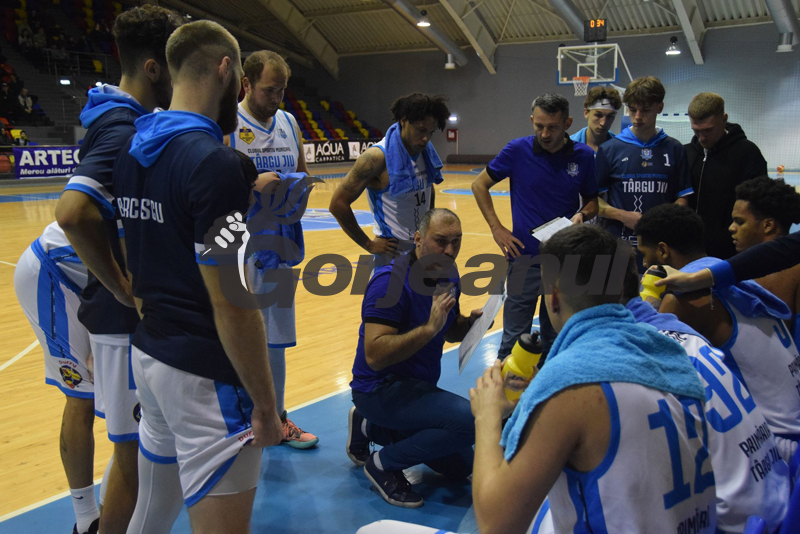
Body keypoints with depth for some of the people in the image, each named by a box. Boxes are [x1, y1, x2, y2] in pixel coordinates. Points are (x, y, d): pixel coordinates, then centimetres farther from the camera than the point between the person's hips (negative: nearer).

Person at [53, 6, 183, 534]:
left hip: (141, 313, 10)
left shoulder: (126, 120, 9)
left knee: (141, 444, 23)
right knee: (135, 450, 4)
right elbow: (73, 212, -35)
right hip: (129, 318, -10)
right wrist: (122, 288, -24)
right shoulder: (124, 129, -21)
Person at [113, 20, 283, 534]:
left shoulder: (134, 150, 6)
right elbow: (231, 305, -20)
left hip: (149, 354, 9)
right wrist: (264, 403, -12)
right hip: (205, 376, -9)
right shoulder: (216, 162, -20)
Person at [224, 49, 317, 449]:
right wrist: (252, 182, -26)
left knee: (275, 334, 15)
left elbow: (302, 170, 18)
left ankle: (275, 417, 29)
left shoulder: (289, 123, 10)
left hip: (278, 243, 6)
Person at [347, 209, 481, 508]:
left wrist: (473, 320, -6)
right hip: (380, 388, -9)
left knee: (461, 466, 19)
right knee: (470, 419, -30)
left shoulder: (449, 279, 2)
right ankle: (383, 465, -9)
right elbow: (375, 355, -30)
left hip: (417, 387, 9)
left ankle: (369, 428, 23)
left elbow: (452, 332, 16)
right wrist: (430, 327, -35)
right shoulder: (390, 281, -24)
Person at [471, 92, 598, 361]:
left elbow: (592, 199, 12)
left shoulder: (584, 156, -1)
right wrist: (496, 228, -4)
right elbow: (479, 185, 4)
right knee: (515, 338, 1)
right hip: (526, 257, -2)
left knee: (555, 338, 15)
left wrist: (582, 214, -11)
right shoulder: (518, 150, -6)